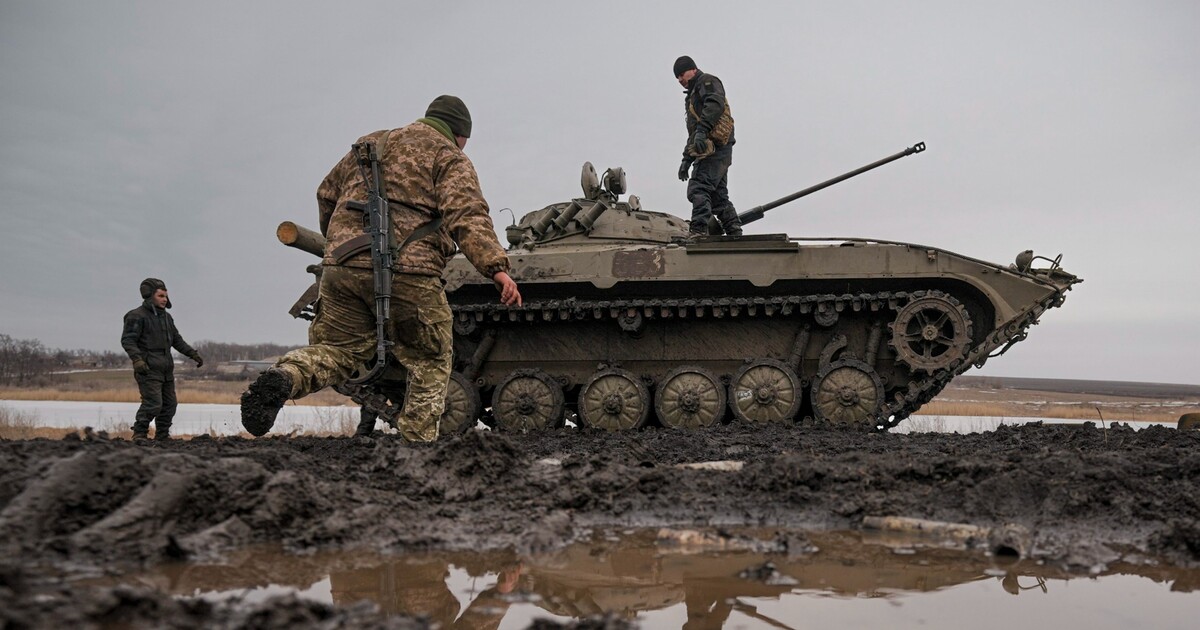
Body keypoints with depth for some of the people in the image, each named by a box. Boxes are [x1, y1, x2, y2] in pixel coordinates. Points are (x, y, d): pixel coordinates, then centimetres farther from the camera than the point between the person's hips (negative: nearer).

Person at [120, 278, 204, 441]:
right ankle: (139, 434, -2)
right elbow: (127, 340, -14)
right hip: (148, 369, -8)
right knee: (153, 403, -15)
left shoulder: (166, 317, 19)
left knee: (169, 404, 10)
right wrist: (136, 359, -29)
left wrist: (193, 354, 17)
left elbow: (177, 340, 25)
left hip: (166, 369, 8)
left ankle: (162, 435, 21)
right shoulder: (137, 316, -7)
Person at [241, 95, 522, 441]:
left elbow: (326, 194, 33)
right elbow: (466, 216, -11)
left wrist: (336, 239, 49)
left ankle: (284, 378, -12)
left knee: (338, 349, 16)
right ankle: (417, 438, 9)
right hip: (406, 272, -5)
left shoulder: (371, 143, 26)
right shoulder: (451, 158, 8)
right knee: (430, 364, 11)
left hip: (343, 266, 5)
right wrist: (496, 268, -21)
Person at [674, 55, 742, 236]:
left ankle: (698, 232, -28)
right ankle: (735, 234, 9)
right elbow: (693, 133, 34)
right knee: (718, 196, 8)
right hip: (715, 150, 10)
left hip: (714, 147, -10)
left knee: (698, 189, -20)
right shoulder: (692, 95, 32)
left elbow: (715, 104, -20)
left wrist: (702, 130, -31)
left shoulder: (707, 81, 3)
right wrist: (686, 160, 29)